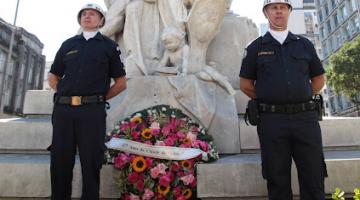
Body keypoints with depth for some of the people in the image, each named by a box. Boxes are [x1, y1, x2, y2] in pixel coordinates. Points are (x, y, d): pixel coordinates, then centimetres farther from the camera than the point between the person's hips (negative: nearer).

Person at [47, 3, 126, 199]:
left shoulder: (109, 46, 11)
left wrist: (99, 98, 2)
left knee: (91, 162, 2)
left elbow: (121, 83, 9)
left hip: (92, 111, -2)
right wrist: (65, 95, 8)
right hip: (63, 109, 3)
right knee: (60, 161, 8)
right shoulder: (68, 44, 17)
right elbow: (53, 77, 22)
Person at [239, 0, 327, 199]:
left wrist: (301, 99, 10)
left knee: (313, 175, 4)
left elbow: (319, 79, 19)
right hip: (271, 119, -1)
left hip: (305, 117, 2)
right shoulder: (256, 47, 9)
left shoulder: (304, 44, 15)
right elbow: (246, 85, 8)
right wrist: (268, 101, 5)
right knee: (278, 179, 5)